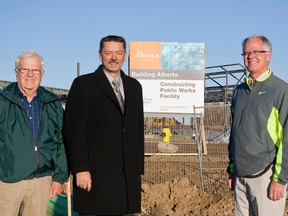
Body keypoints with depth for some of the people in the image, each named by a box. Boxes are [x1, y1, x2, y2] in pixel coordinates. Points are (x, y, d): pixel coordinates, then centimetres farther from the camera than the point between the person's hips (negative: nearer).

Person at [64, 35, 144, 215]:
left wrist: (139, 167, 12)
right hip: (95, 174, -4)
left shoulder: (134, 86, 15)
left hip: (127, 175, 5)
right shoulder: (83, 84, -1)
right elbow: (73, 130, -7)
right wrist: (80, 169, -13)